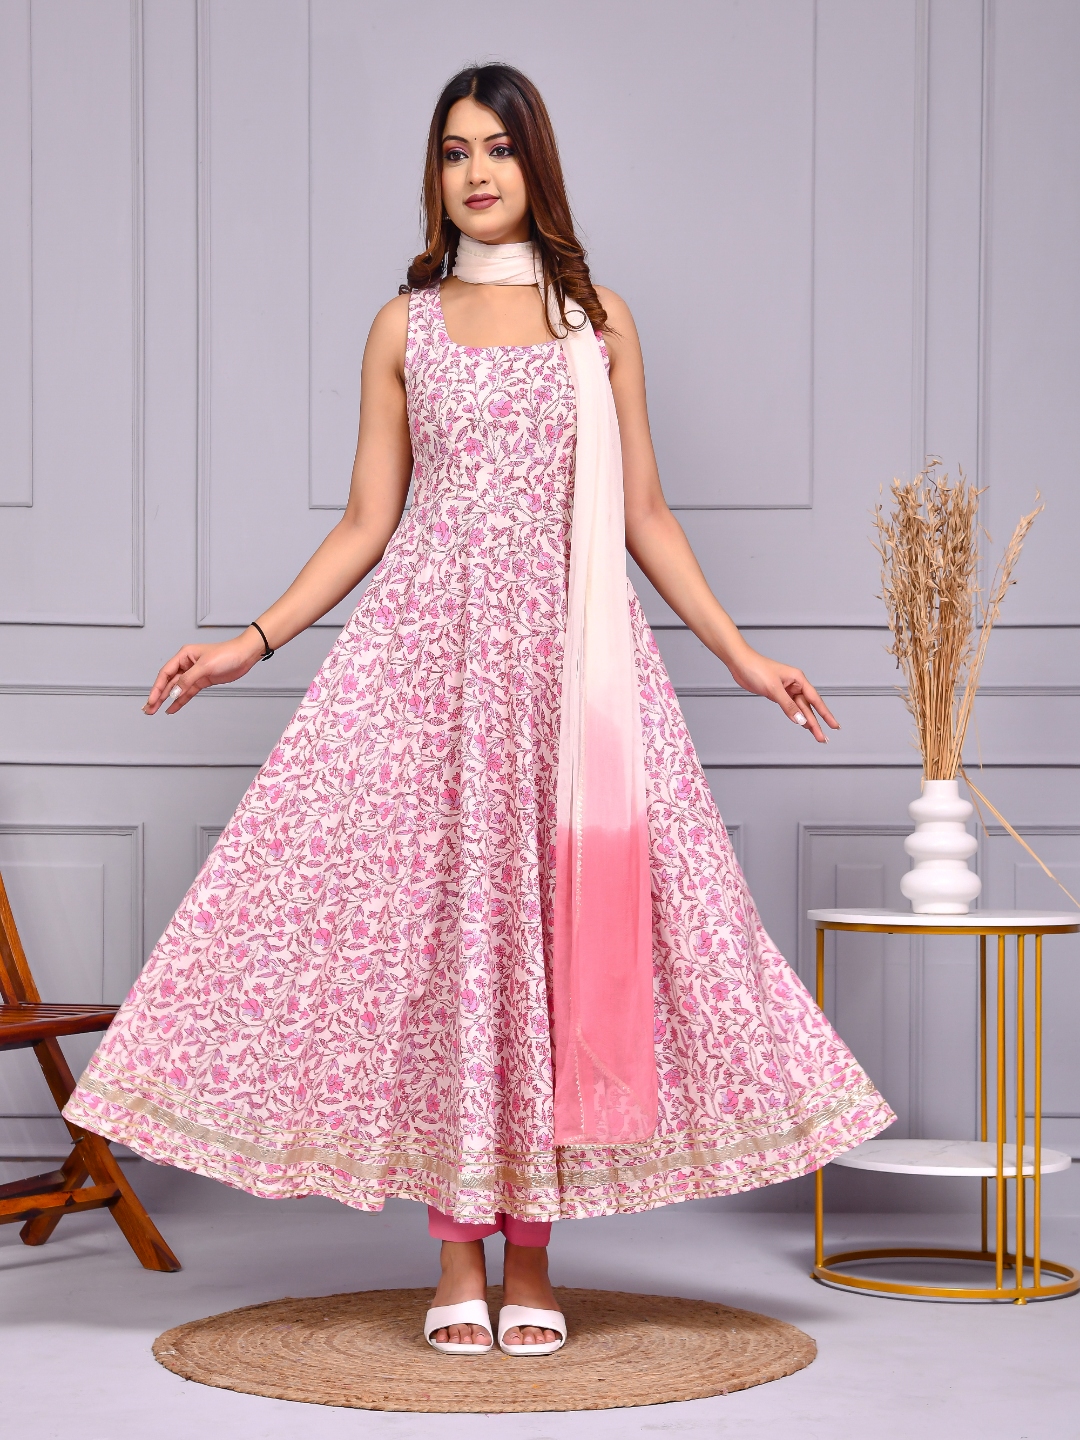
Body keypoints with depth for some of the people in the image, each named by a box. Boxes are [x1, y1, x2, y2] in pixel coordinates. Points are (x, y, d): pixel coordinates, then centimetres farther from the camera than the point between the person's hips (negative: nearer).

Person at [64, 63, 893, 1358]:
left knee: (558, 919, -3)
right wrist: (253, 642, 1)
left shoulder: (596, 318, 11)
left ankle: (530, 1256, 6)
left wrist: (742, 655, 6)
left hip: (567, 647, 0)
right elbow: (366, 523, 9)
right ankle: (457, 1259, 4)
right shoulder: (405, 327, 10)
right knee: (432, 920, -4)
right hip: (429, 644, 0)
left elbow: (643, 518, 10)